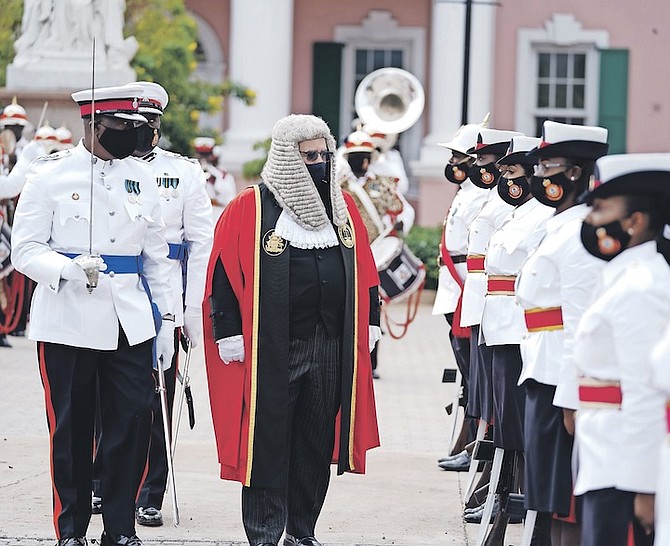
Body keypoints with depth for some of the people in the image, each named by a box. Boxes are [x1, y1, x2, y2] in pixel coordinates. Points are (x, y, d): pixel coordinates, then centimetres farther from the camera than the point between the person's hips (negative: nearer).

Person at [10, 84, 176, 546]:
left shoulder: (142, 177, 10)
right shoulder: (51, 175, -3)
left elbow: (156, 256, 16)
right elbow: (25, 249, -5)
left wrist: (165, 318, 12)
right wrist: (69, 269, -23)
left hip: (130, 323, 4)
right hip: (69, 322, -3)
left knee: (135, 419, -1)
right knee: (72, 427, 3)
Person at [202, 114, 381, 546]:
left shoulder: (342, 207, 12)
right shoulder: (250, 209, -4)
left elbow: (364, 269, 19)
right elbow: (225, 274, -5)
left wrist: (369, 322, 15)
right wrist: (230, 333, -9)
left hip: (331, 347, 5)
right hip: (270, 351, -5)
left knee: (317, 444, 9)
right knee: (268, 444, -2)